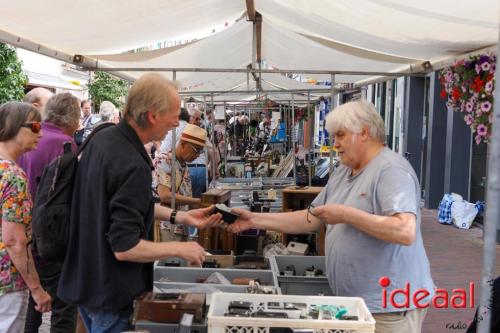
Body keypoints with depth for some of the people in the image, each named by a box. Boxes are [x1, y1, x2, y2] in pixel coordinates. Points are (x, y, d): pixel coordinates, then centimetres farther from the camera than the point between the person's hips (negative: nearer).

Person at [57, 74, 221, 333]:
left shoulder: (103, 138, -1)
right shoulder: (134, 166, -30)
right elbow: (124, 247, -28)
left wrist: (180, 217, 6)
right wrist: (180, 249, -15)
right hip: (109, 295, -9)